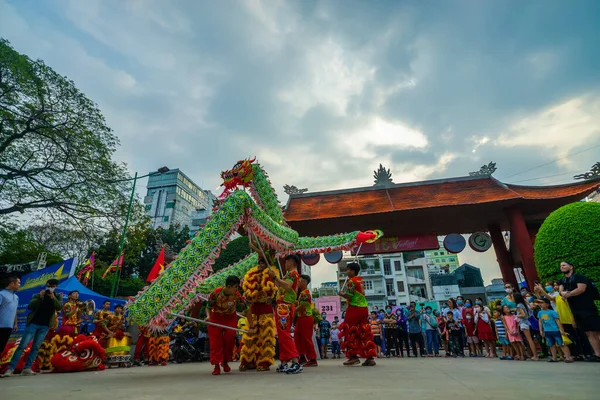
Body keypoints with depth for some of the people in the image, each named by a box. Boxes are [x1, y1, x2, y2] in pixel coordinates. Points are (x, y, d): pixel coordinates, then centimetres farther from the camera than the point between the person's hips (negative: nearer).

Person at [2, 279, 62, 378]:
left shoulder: (58, 296, 5)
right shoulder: (38, 295, 3)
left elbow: (59, 308, -11)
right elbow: (30, 306, -10)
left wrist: (53, 298, -23)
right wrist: (39, 297, -23)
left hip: (45, 326, 1)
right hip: (33, 323, -1)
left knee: (35, 347, 3)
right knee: (22, 346, -5)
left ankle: (27, 368, 8)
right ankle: (10, 369, 1)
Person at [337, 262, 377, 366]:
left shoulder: (351, 281, -11)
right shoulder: (361, 280, 13)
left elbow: (349, 297, -15)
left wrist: (341, 294, 1)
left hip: (354, 308, -8)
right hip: (364, 308, 8)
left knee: (350, 332, 2)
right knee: (364, 333, 10)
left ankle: (353, 356, 3)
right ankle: (370, 357, 10)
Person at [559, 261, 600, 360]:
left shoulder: (579, 277, -4)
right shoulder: (562, 281, 15)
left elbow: (581, 289, -17)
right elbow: (561, 291, 4)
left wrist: (567, 294, -9)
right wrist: (563, 293, -19)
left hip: (587, 308, -6)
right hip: (575, 311, 6)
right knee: (589, 333, 6)